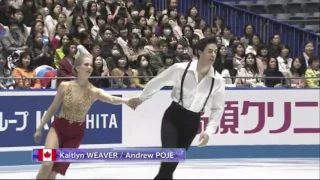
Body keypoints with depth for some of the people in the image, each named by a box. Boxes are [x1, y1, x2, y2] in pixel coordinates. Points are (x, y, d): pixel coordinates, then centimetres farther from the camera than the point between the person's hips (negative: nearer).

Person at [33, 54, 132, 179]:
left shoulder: (94, 92, -13)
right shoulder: (64, 86, -10)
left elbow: (112, 100, -31)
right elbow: (53, 108, 2)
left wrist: (126, 101, -53)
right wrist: (40, 128, 8)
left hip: (76, 133, 1)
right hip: (58, 127, 0)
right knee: (47, 164, -20)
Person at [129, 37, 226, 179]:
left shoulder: (218, 80, -10)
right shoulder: (181, 68, -16)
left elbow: (218, 108, 0)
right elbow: (157, 82, 0)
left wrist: (208, 131, -9)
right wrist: (140, 99, 11)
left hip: (192, 123, 3)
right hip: (173, 117, -3)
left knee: (172, 164, 7)